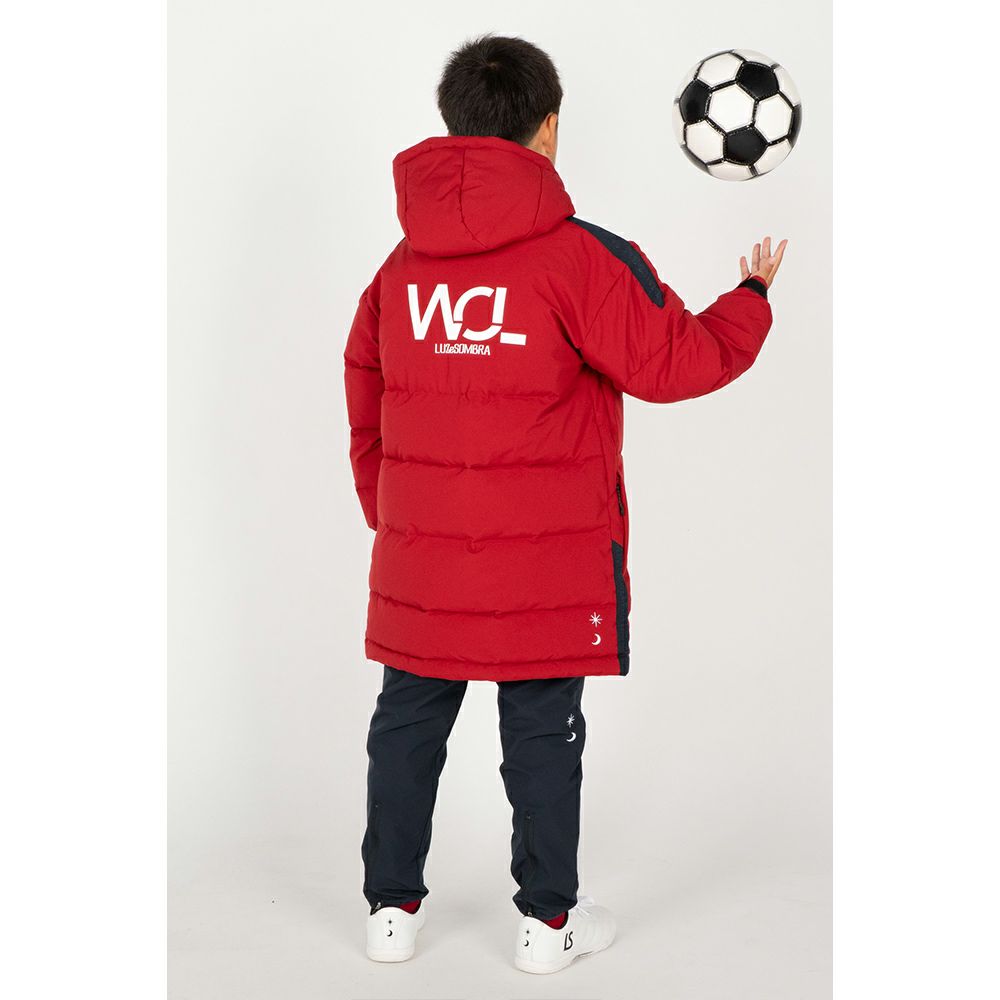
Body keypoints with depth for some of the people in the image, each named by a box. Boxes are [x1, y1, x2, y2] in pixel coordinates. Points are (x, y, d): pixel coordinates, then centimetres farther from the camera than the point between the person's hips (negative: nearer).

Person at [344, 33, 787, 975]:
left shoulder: (401, 264, 4)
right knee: (543, 730, 7)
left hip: (421, 558, 4)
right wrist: (753, 294, 9)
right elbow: (679, 362, -9)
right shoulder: (580, 257, -13)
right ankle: (549, 919, 20)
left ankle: (392, 907, 24)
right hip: (546, 563, -4)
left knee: (409, 720, 14)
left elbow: (365, 407, 11)